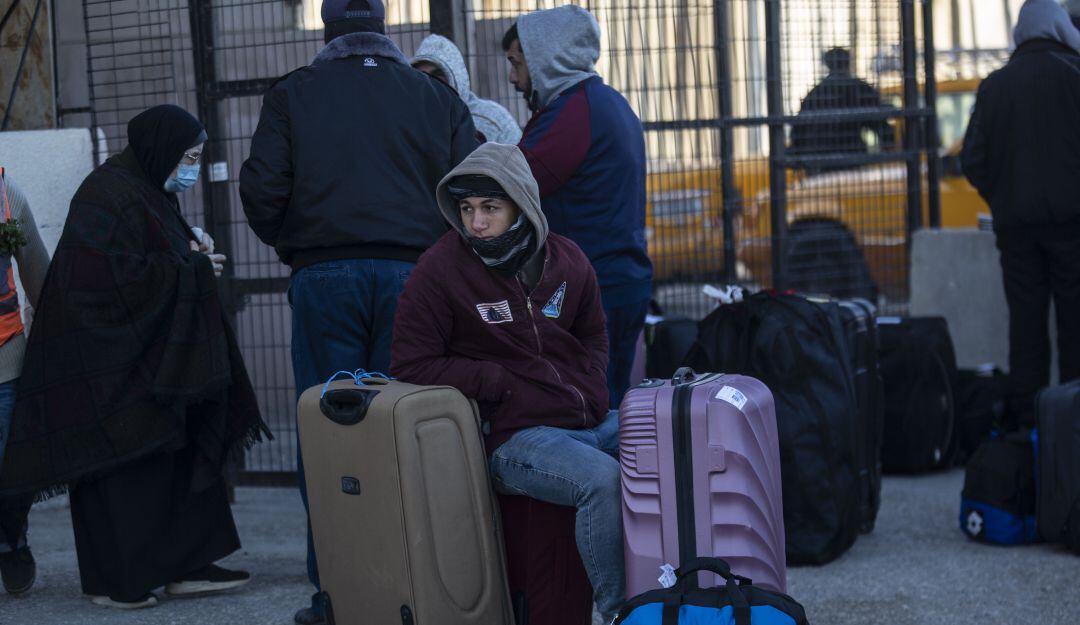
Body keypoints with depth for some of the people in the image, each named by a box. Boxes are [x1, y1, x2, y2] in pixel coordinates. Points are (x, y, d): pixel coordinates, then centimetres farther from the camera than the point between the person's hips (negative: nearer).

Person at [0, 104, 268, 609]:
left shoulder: (150, 193, 14)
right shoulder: (108, 197, -17)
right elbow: (119, 276, -24)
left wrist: (193, 256, 3)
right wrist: (192, 269, -15)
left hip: (151, 355, 10)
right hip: (111, 363, -10)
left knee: (177, 453, 8)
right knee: (123, 466, -4)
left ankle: (185, 565, 11)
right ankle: (115, 581, 4)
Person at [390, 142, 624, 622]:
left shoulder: (565, 259, 9)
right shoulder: (439, 271, -7)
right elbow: (413, 364, -7)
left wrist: (589, 393, 3)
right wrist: (506, 384, -9)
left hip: (589, 421, 7)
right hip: (515, 437, -6)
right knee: (603, 478, -33)